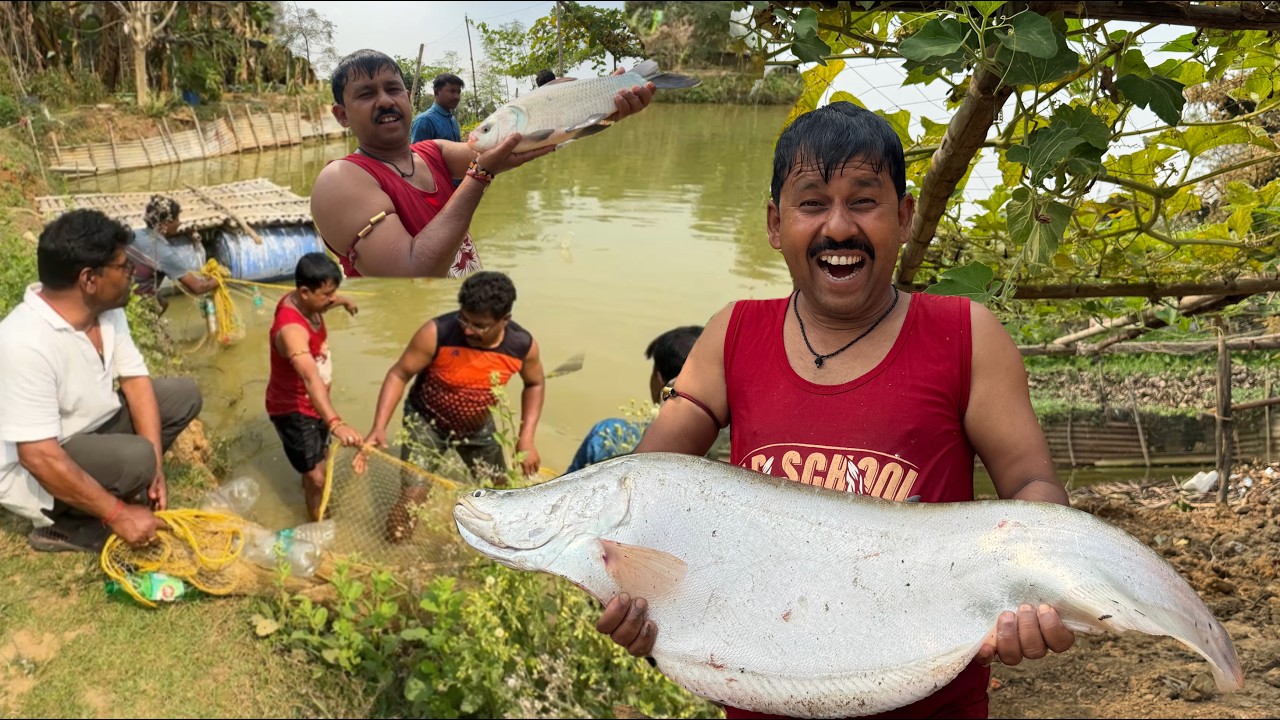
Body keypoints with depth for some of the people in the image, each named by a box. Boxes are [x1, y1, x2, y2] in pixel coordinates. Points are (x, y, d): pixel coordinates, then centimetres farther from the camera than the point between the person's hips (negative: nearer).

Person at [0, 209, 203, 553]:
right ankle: (63, 525, -3)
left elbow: (136, 381, -3)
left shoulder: (106, 308, -9)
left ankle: (94, 488, 5)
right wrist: (118, 514, -28)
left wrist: (157, 467, -12)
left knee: (184, 394, 3)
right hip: (31, 469, -8)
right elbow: (40, 458, -34)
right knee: (136, 459, -32)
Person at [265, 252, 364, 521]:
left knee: (321, 455, 30)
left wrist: (344, 301, 39)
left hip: (313, 402, 9)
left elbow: (326, 300, 16)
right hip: (292, 409, -9)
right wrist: (336, 423, -70)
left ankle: (308, 490, 60)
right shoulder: (292, 329, -41)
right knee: (317, 477, -11)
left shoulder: (306, 302, -12)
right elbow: (311, 378, -57)